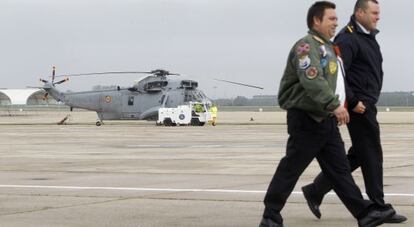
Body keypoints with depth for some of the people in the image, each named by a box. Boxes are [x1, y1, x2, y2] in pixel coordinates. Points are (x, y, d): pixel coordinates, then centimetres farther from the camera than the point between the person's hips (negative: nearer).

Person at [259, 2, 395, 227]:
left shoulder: (328, 47, 19)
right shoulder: (306, 46, -14)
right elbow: (313, 81, -29)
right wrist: (334, 105, -36)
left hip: (326, 120, 10)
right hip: (306, 119, -9)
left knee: (340, 169, 7)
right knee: (290, 169, -3)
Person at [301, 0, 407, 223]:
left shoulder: (368, 37, 18)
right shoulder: (347, 38, -14)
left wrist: (370, 99, 16)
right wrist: (353, 102, -22)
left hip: (367, 104, 10)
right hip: (359, 106, -10)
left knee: (358, 155, 12)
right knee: (371, 155, -5)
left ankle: (315, 190, 17)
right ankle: (379, 208, 3)